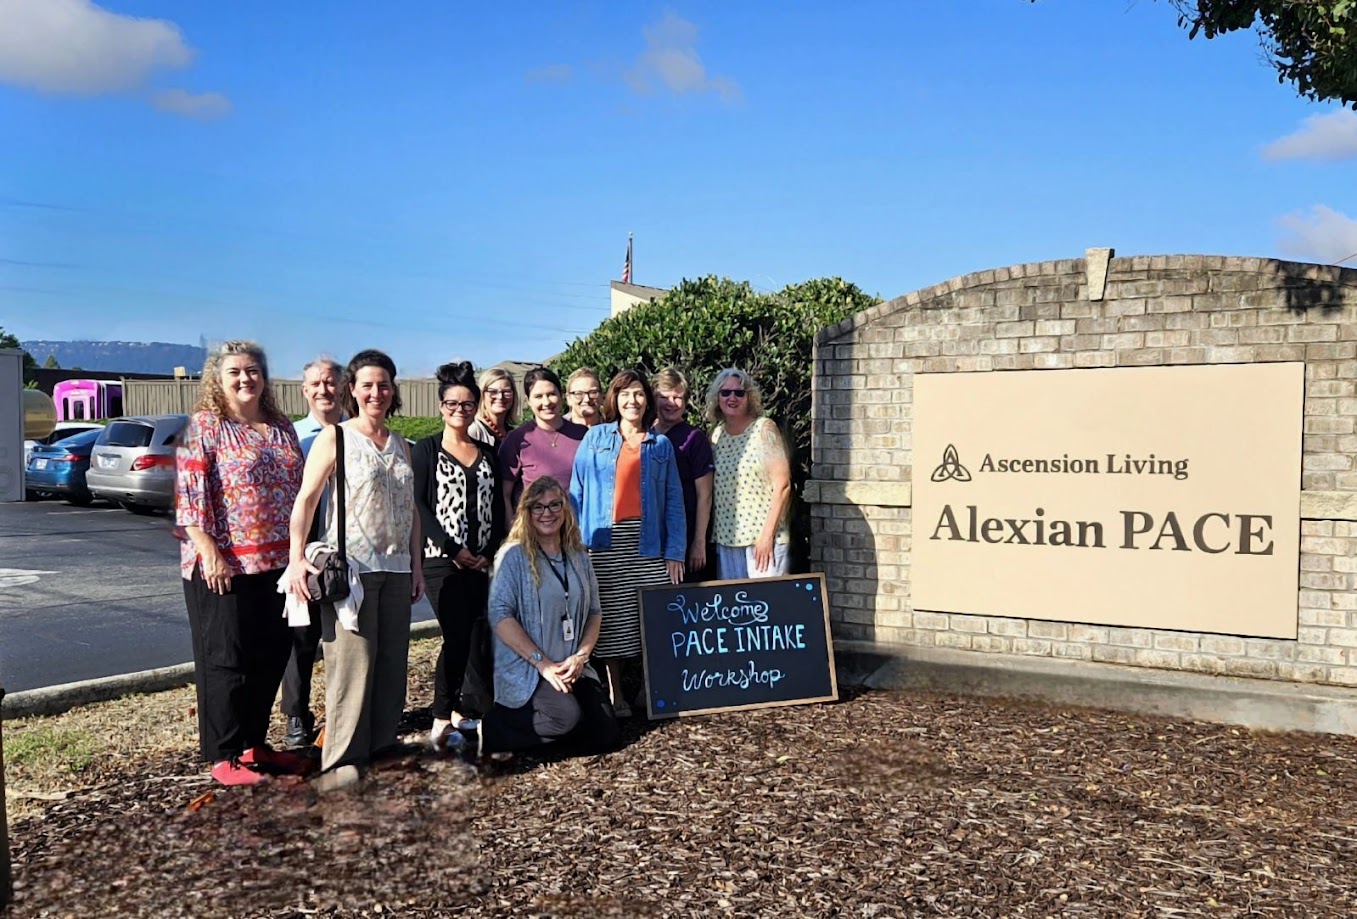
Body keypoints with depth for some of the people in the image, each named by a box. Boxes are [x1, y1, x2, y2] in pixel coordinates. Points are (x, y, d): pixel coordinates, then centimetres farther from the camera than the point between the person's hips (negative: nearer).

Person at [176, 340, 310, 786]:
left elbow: (297, 489, 17)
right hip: (224, 564, -6)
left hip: (278, 561, 6)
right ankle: (223, 756, 14)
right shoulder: (204, 425, -6)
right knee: (226, 660, 2)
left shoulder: (281, 427, 12)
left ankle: (255, 744, 26)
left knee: (271, 657, 12)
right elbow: (189, 495, -13)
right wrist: (209, 551, -20)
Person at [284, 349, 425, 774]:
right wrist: (296, 559, -16)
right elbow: (306, 500, -7)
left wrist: (416, 564, 14)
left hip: (395, 568, 6)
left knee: (392, 663, 8)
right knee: (352, 664, -6)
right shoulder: (334, 438, -1)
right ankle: (343, 762, 2)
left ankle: (382, 749, 20)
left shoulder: (400, 445, 15)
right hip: (350, 567, -6)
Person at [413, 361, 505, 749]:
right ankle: (442, 719, 1)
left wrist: (490, 553, -3)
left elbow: (498, 509, 11)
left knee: (483, 636, 0)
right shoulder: (427, 449, 2)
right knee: (457, 636, -11)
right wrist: (454, 550, -12)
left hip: (483, 562, 4)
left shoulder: (487, 454, 14)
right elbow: (419, 505, -6)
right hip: (443, 559, -4)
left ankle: (466, 710, 14)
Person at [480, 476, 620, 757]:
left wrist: (580, 656, -5)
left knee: (606, 738, -7)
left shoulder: (578, 557, 12)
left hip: (572, 669, 6)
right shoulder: (514, 555, -6)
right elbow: (500, 615, -15)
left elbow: (594, 613, 13)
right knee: (567, 716, -31)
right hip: (525, 671, -6)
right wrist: (543, 663, -18)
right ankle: (494, 729, -7)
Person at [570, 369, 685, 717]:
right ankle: (615, 693, 13)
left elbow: (674, 501, 7)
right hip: (605, 543, -1)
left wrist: (675, 552, -2)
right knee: (612, 618, 2)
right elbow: (577, 491, 5)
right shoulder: (595, 438, 8)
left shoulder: (661, 445, 11)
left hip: (648, 544, 1)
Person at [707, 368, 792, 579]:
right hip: (726, 538, 4)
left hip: (764, 537, -4)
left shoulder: (764, 428, -3)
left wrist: (767, 534, -12)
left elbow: (782, 485, -7)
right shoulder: (716, 435, 10)